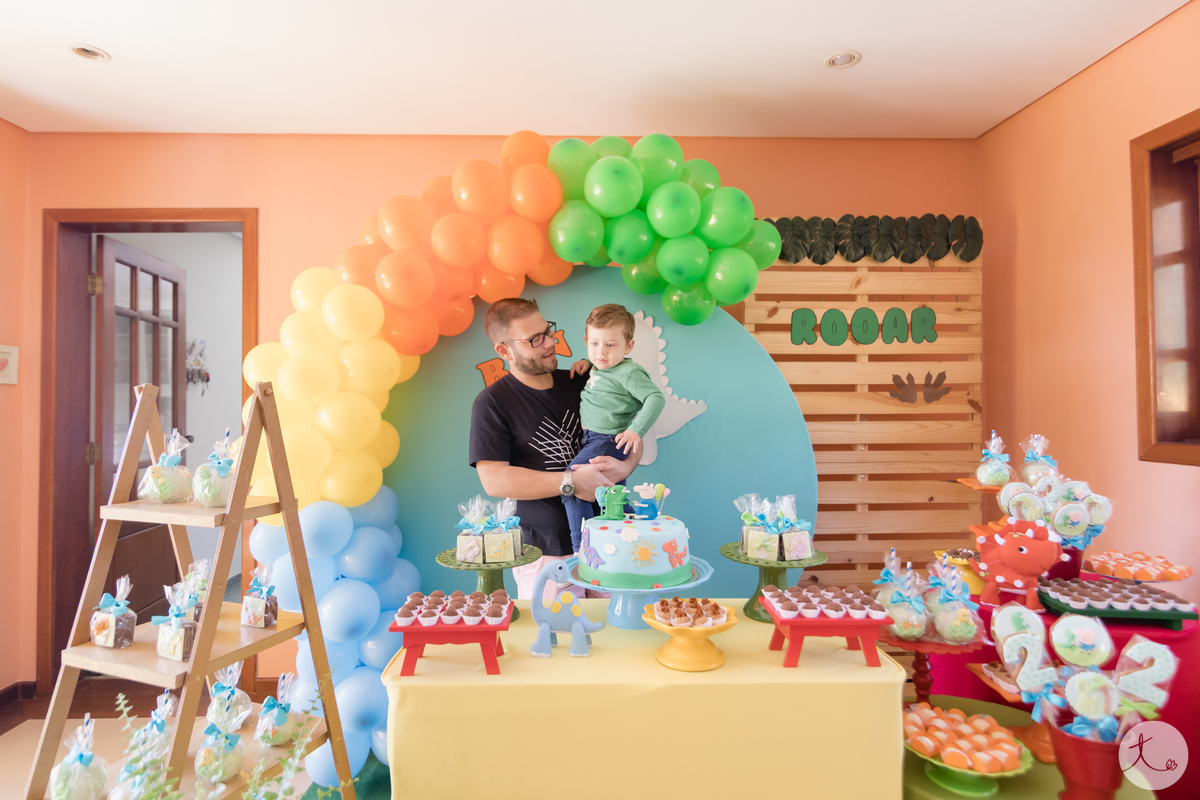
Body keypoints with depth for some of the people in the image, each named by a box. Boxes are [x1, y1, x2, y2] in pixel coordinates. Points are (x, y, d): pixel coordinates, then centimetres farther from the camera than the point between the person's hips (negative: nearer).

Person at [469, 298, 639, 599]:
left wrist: (625, 467, -11)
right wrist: (572, 481, -19)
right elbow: (494, 480, -16)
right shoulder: (492, 403, -7)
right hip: (544, 553, -4)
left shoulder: (578, 384, 7)